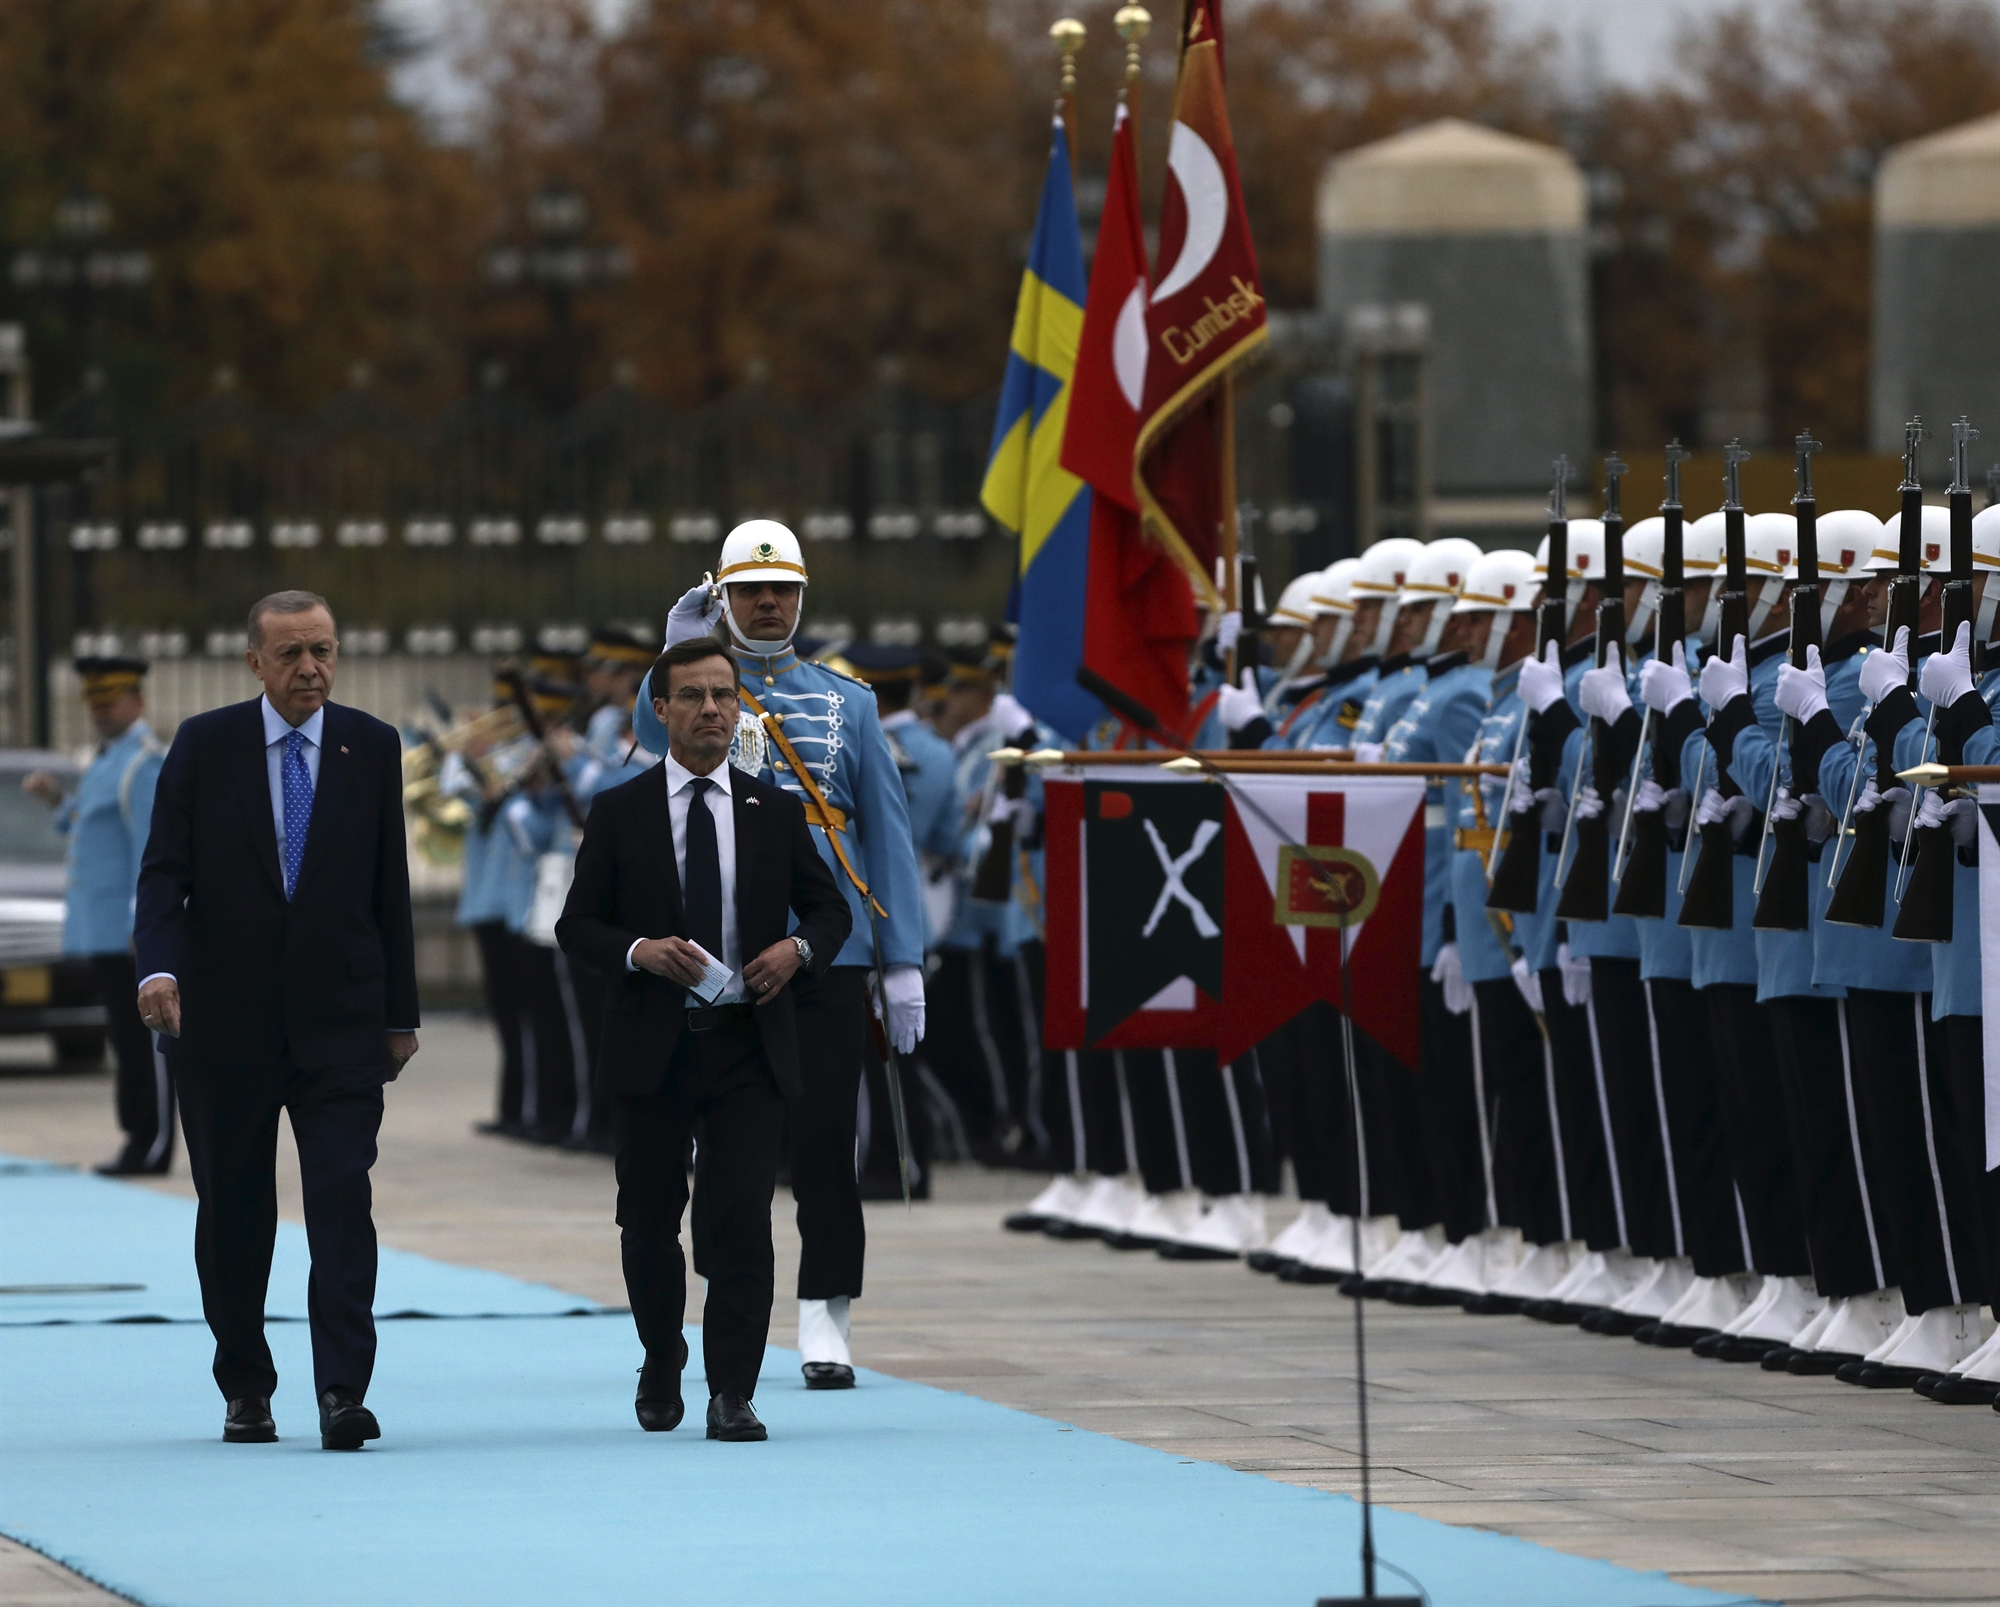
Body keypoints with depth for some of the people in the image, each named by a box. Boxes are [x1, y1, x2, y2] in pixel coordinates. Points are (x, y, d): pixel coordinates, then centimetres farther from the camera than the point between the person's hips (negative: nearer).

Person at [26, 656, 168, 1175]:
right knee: (126, 1035, 10)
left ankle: (152, 1148, -8)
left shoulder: (143, 764, -13)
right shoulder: (109, 760, 19)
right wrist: (58, 800, 11)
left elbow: (150, 845, -18)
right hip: (104, 929, 10)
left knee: (143, 1036, -8)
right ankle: (139, 1142, 12)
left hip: (132, 928, -10)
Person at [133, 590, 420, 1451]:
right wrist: (158, 967, -21)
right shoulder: (203, 746, 2)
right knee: (233, 1216, 7)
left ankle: (343, 1392, -17)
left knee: (343, 1201, -12)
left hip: (341, 1021, 0)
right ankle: (245, 1390, 20)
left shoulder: (374, 749, 6)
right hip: (224, 1021, 0)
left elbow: (391, 888, 10)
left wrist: (400, 1014, 10)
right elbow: (165, 871, -3)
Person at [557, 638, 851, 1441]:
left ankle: (732, 1395, -8)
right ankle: (661, 1374, 30)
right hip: (654, 1044, 0)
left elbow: (830, 908, 15)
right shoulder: (619, 813, 4)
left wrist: (800, 948, -7)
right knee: (649, 1223, 8)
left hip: (750, 1048, 0)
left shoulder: (775, 811, 8)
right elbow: (576, 924, 3)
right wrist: (640, 952, -16)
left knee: (742, 1218, -10)